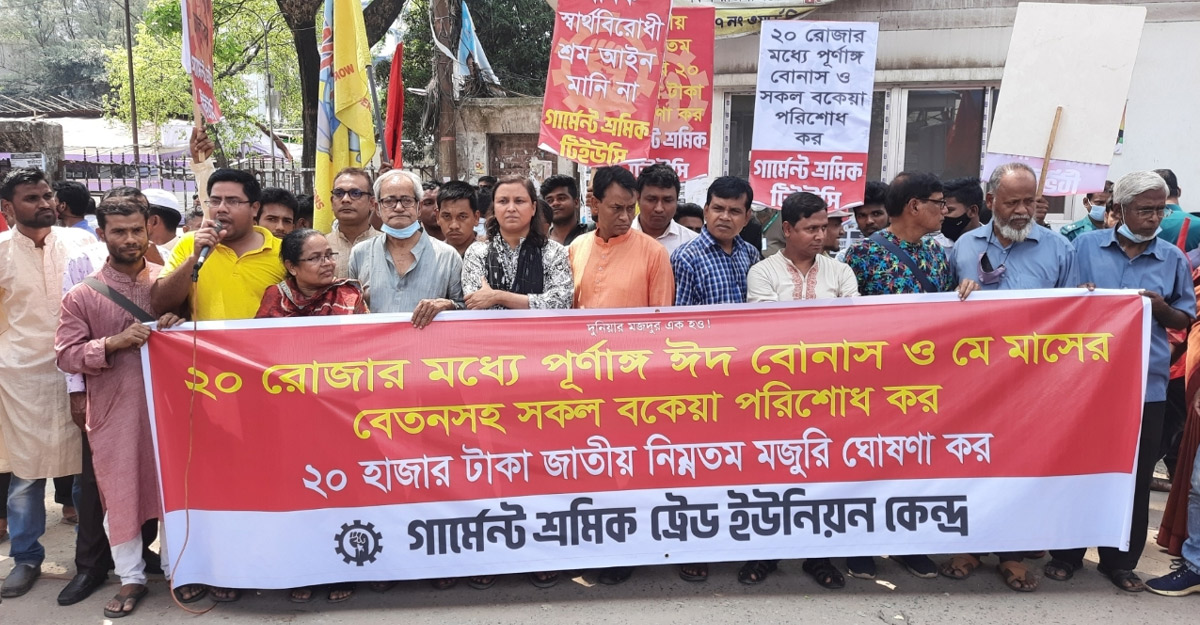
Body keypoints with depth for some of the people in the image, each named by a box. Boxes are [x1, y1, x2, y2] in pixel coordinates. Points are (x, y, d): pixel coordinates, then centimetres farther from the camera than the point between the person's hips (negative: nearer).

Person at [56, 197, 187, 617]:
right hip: (113, 410, -1)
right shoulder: (81, 296, 0)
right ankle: (131, 578, 23)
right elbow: (66, 355, -3)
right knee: (120, 493, 7)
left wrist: (178, 326, -9)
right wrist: (113, 343, -19)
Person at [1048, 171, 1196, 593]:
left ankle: (1120, 559, 25)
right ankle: (1067, 553, 21)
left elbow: (1186, 319, 10)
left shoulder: (1173, 258, 5)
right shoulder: (1086, 246, 1)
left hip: (1146, 384, 2)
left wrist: (1161, 308, -10)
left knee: (1135, 476, 9)